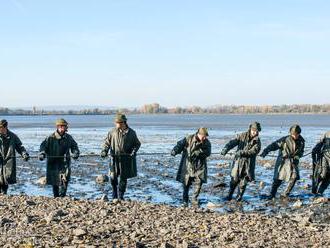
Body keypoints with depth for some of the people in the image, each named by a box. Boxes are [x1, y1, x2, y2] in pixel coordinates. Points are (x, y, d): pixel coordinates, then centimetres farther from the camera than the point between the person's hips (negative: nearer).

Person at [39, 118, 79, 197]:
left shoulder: (68, 138, 6)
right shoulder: (51, 138, -1)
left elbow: (74, 146, 15)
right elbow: (43, 145, -1)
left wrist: (75, 153, -5)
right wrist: (42, 153, -19)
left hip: (64, 162, 0)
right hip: (53, 162, 0)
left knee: (64, 180, -15)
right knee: (54, 182, 7)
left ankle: (62, 196, -12)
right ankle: (56, 196, 20)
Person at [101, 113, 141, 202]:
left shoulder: (131, 133, 2)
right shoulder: (112, 132, 3)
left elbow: (137, 144, 9)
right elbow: (107, 142, 8)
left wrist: (134, 151, -8)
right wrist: (104, 150, -9)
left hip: (126, 159, 0)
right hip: (115, 158, 0)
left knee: (123, 178, 5)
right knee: (113, 177, -4)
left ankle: (120, 197, 17)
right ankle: (115, 196, 13)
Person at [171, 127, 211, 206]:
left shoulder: (207, 142, 1)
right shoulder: (189, 139, -6)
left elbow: (207, 153, -9)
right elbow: (180, 145, -12)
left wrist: (197, 152, -24)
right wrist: (175, 151, -31)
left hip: (199, 166, 1)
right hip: (188, 164, -1)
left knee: (199, 182, -9)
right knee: (186, 183, 3)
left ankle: (194, 199, 10)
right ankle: (185, 200, 18)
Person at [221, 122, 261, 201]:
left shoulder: (257, 141, -1)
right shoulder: (242, 136, -1)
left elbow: (254, 151, -16)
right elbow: (233, 142, -12)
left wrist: (242, 153, -29)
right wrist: (226, 148, -31)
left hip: (248, 163, 0)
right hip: (238, 160, 0)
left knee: (244, 180, 6)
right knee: (234, 179, 2)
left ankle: (239, 196, 24)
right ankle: (230, 195, 18)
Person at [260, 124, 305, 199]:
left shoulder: (301, 141, 2)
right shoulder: (285, 139, -10)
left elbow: (301, 152, 15)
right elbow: (275, 145, -18)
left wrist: (296, 157, -4)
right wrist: (266, 151, -31)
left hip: (293, 162, 3)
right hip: (282, 161, -3)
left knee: (294, 177, -12)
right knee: (278, 179, -1)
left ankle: (286, 194, 4)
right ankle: (272, 194, 13)